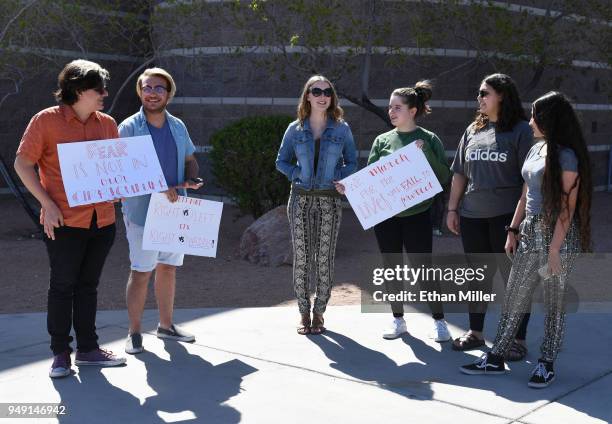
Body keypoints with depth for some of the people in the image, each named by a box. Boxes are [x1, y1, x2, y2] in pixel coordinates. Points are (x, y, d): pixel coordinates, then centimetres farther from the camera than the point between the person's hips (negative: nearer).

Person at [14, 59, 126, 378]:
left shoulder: (107, 124, 9)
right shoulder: (46, 121, -6)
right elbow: (23, 164, -6)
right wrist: (47, 203, -12)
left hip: (102, 221, 5)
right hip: (64, 221, -5)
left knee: (88, 285, 14)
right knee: (62, 286, 3)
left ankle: (87, 349, 24)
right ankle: (60, 353, 14)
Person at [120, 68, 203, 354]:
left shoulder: (178, 127, 11)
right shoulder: (129, 127, -7)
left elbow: (190, 160, 19)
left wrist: (191, 179, -4)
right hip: (142, 211, -5)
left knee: (168, 268, 14)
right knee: (141, 273, -2)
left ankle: (166, 325, 27)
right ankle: (134, 333, 9)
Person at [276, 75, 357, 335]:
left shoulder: (341, 129, 3)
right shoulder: (295, 129, 4)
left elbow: (352, 162, 8)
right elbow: (281, 162, 11)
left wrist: (339, 178, -10)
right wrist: (297, 174, -6)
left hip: (329, 200, 0)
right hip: (300, 199, 1)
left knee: (324, 258, 3)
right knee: (301, 258, 1)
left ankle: (319, 313, 15)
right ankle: (304, 313, 13)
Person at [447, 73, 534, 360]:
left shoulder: (521, 131, -4)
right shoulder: (473, 130, 12)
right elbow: (460, 174, 15)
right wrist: (452, 209, 11)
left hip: (507, 216, -5)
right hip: (472, 217, 5)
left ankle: (518, 340, 11)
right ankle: (475, 333, 26)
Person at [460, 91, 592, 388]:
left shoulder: (566, 156, -13)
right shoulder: (535, 150, 12)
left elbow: (567, 205, -16)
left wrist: (555, 247, -18)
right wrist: (514, 230, 14)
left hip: (558, 236, -8)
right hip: (530, 233, 8)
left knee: (554, 303, 5)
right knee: (513, 299, 10)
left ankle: (546, 364, 17)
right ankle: (496, 359, 18)